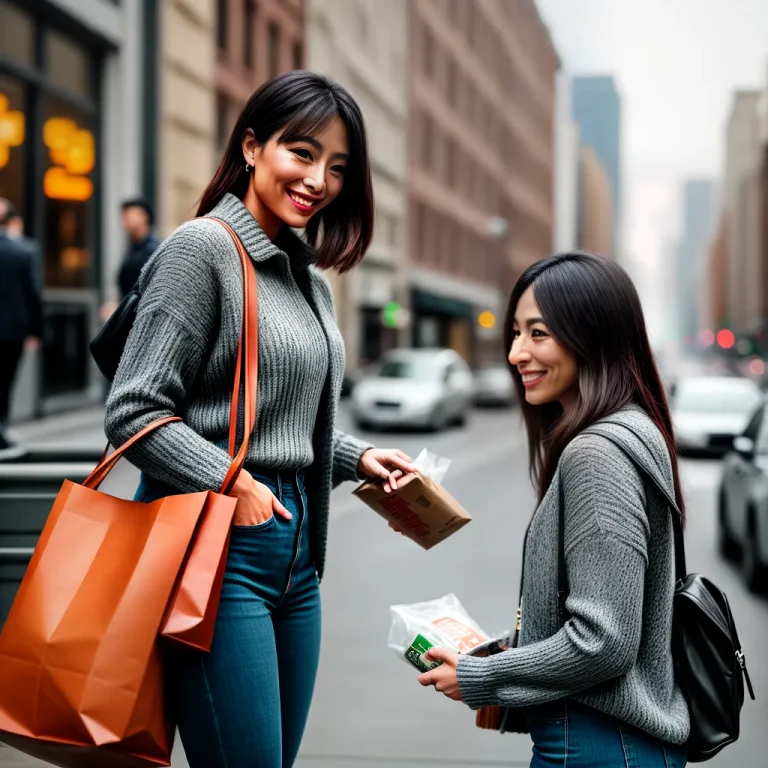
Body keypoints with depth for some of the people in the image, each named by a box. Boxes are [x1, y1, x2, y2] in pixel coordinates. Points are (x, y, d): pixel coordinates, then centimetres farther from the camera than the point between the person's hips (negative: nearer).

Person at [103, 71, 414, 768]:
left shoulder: (310, 274, 17)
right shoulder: (203, 248, -9)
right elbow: (133, 413, -14)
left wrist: (355, 457, 9)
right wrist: (234, 485, -19)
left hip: (297, 551, 9)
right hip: (220, 547, -8)